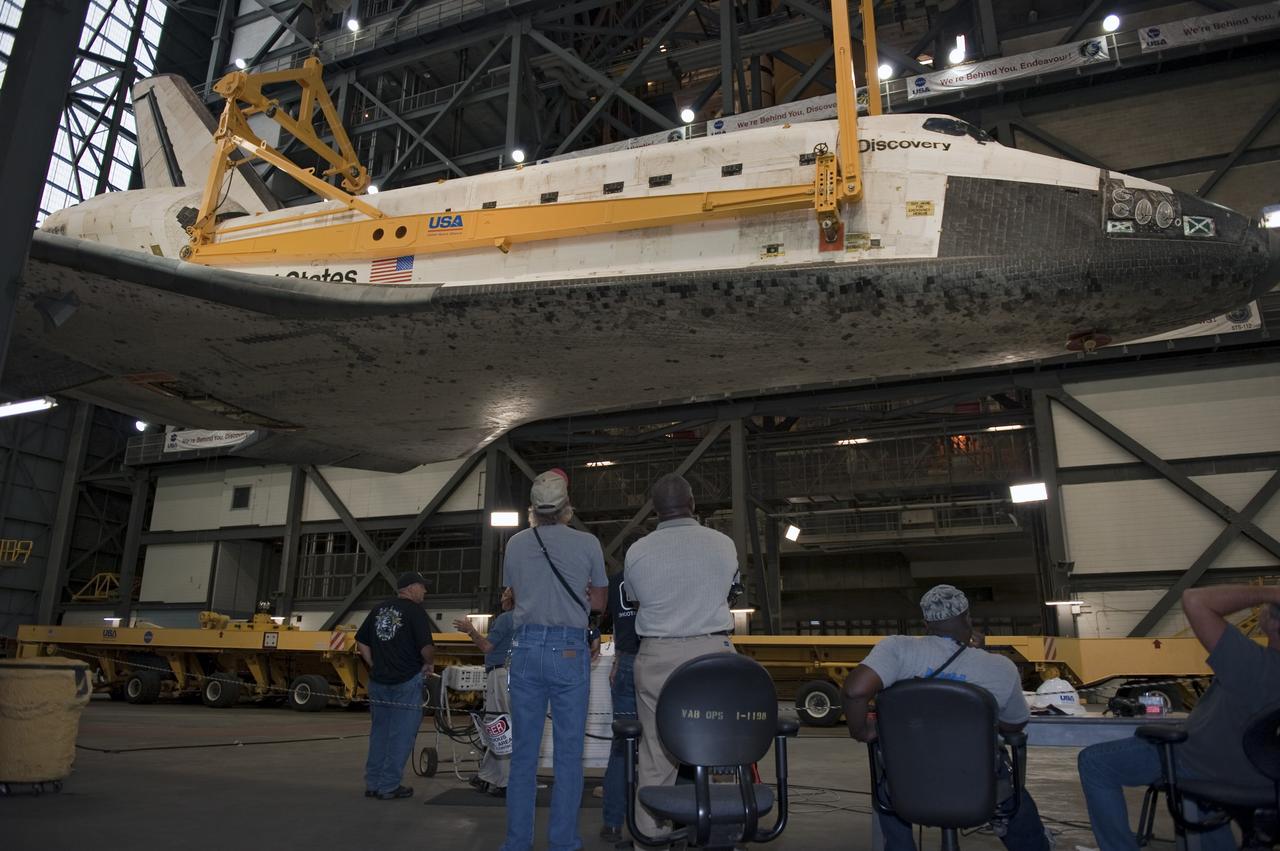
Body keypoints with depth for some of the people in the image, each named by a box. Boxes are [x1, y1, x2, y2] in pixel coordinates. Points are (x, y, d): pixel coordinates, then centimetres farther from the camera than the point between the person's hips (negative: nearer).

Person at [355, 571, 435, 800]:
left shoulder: (379, 609, 10)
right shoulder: (415, 611, -10)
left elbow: (361, 642, 11)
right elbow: (426, 647, -17)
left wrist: (375, 666, 14)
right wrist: (429, 664, 2)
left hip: (378, 681, 6)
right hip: (407, 682, -6)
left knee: (379, 732, 16)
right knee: (401, 735, 3)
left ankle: (373, 784, 21)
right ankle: (389, 786, 6)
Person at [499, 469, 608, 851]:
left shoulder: (516, 544, 5)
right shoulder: (587, 544, -2)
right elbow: (598, 602, 8)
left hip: (526, 648, 3)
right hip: (569, 650, -2)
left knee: (523, 751, 10)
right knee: (568, 752, 6)